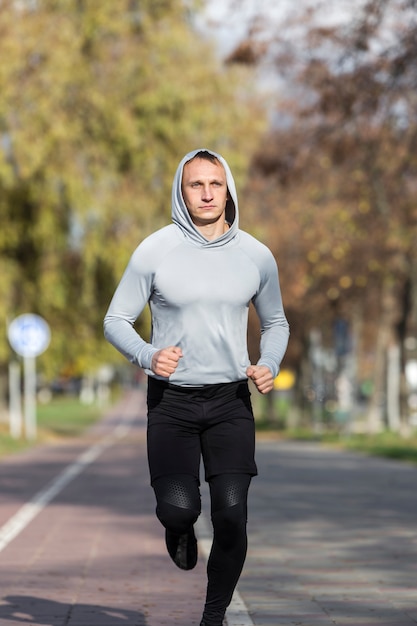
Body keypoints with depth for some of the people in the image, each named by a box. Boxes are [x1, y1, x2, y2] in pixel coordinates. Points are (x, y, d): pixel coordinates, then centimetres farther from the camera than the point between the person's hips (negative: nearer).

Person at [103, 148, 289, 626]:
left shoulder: (256, 256, 3)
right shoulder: (154, 251, -4)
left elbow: (276, 323, 17)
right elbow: (116, 321, 2)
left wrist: (270, 364, -4)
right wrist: (147, 355, -18)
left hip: (231, 401, 1)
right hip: (171, 400, -1)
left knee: (231, 514, -11)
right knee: (177, 508, -17)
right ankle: (180, 529, 22)